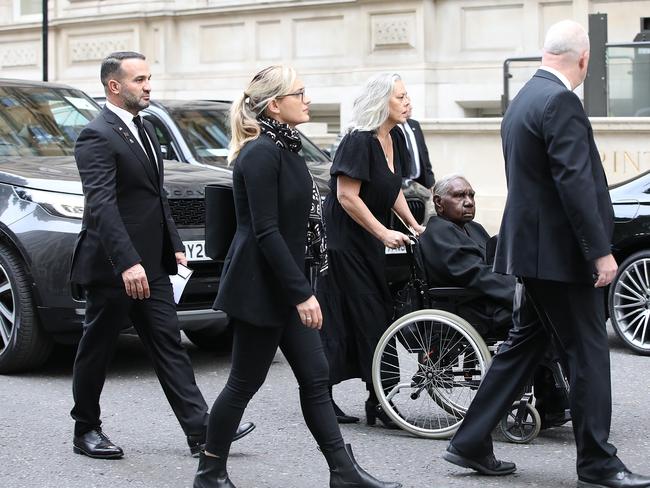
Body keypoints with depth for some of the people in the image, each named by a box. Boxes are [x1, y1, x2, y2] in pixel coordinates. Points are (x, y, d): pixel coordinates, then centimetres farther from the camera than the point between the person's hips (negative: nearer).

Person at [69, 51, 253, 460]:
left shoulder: (144, 129, 14)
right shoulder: (98, 136, -16)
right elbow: (102, 205, -26)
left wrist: (175, 244, 16)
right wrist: (127, 263, -33)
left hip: (151, 264, 9)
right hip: (113, 267, -9)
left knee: (169, 345, 5)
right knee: (97, 349, 5)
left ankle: (201, 429, 4)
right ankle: (87, 430, 18)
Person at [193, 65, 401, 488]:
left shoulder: (283, 148, 12)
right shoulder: (260, 153, -16)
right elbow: (266, 232, -21)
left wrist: (302, 287, 19)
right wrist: (302, 293, -22)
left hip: (285, 286, 9)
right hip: (261, 289, -9)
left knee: (315, 378, 7)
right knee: (245, 383, 1)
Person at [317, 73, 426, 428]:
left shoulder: (393, 142, 10)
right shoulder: (358, 141, -18)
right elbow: (347, 197, -21)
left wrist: (413, 225, 11)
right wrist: (384, 233, -19)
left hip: (369, 243, 9)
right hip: (343, 242, -9)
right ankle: (378, 401, -4)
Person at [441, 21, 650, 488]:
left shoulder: (522, 100, 14)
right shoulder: (561, 102, -17)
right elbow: (575, 183, -23)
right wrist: (600, 251, -20)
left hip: (532, 245, 10)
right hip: (561, 251, -10)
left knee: (526, 343, 15)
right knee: (589, 350, -1)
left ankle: (472, 444, 18)